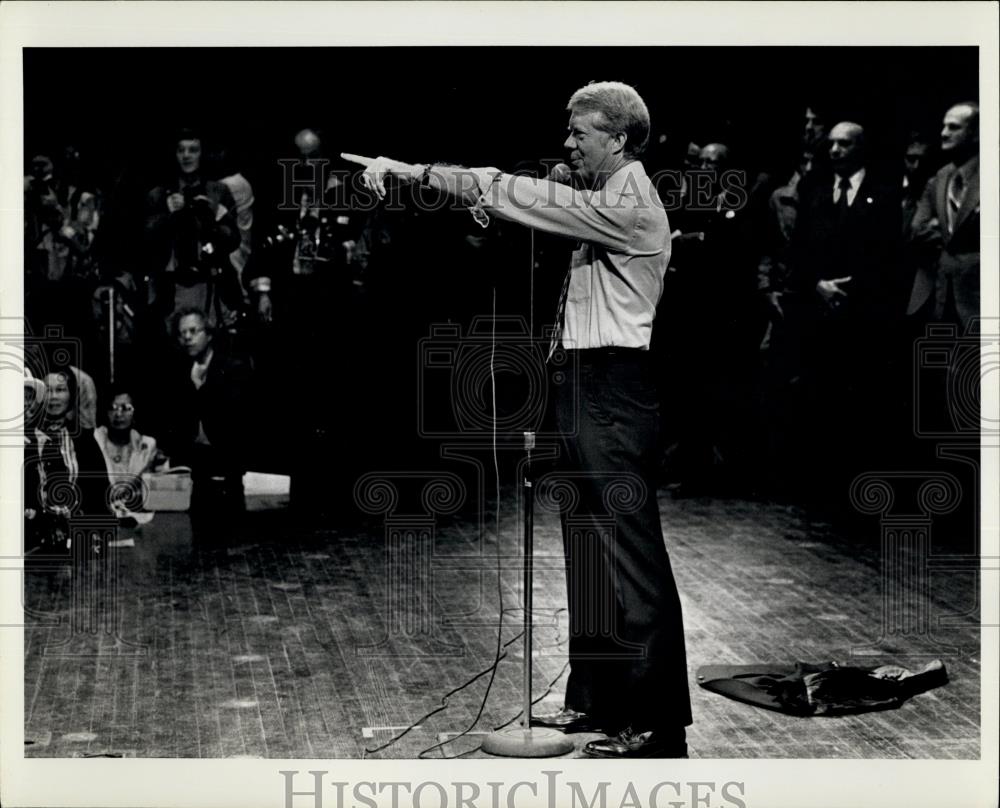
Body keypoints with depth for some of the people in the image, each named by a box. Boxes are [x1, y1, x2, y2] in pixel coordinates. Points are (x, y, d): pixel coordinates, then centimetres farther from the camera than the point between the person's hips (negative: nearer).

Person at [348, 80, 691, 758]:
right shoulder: (606, 199, 17)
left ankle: (657, 726, -4)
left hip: (615, 390, -11)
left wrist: (418, 171, -18)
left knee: (631, 553, -8)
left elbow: (527, 197, -19)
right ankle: (595, 698, 25)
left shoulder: (630, 206, -14)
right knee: (587, 550, 15)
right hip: (586, 389, 11)